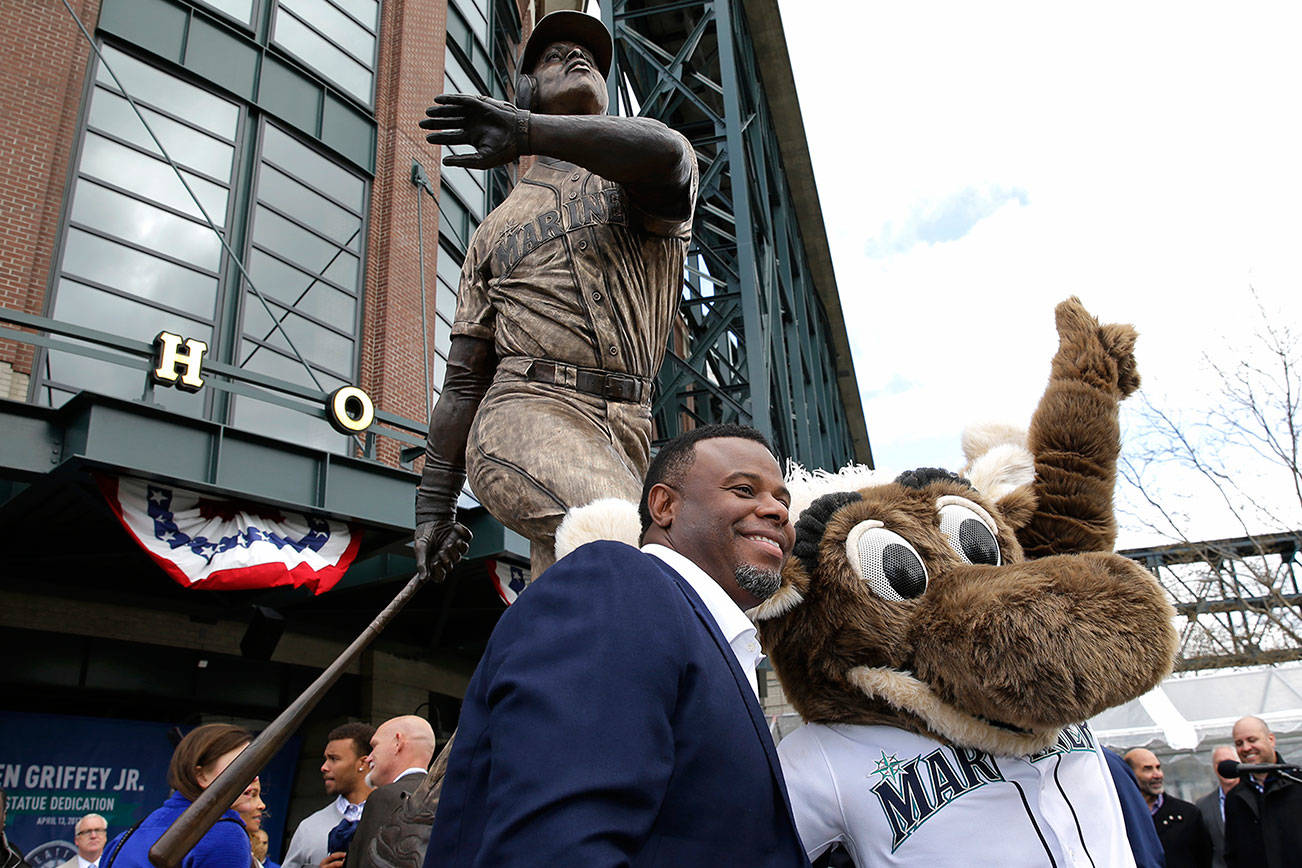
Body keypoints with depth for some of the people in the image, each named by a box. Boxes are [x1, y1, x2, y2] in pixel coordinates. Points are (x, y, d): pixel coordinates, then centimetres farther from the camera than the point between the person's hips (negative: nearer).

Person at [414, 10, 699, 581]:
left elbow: (665, 152, -10)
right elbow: (463, 382, 21)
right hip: (527, 412, -1)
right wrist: (434, 505, 15)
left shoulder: (636, 180, 21)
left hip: (627, 431, 1)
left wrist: (527, 131, -20)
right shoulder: (496, 229, 24)